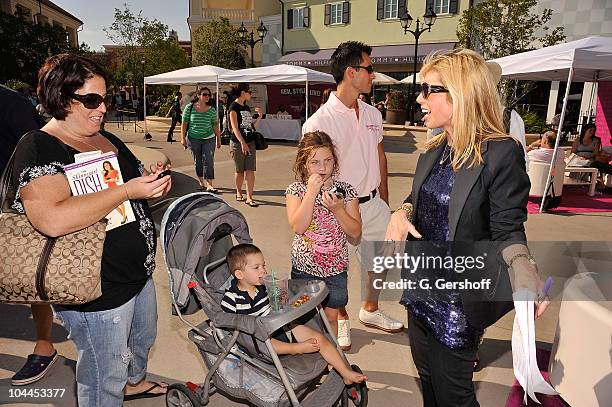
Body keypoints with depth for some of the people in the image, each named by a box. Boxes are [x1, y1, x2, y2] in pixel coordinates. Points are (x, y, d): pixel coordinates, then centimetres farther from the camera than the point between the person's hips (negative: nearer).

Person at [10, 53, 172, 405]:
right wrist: (127, 191, -31)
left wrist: (154, 182, -4)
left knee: (144, 339, 32)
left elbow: (137, 181, 20)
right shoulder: (38, 148, -18)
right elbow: (52, 219, -35)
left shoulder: (107, 140, 7)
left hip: (140, 272, 9)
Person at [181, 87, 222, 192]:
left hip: (209, 139, 0)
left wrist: (219, 140, 9)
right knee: (198, 162, 10)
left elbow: (215, 126, 8)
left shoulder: (212, 110, 3)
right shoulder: (190, 107, -1)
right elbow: (184, 123, 1)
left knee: (209, 162, -7)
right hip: (194, 139, 0)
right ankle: (201, 182, 25)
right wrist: (183, 138, -3)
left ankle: (209, 185, -9)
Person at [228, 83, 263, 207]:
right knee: (240, 171, 6)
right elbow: (235, 127, -16)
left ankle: (249, 197, -3)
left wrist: (259, 116, 6)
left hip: (250, 142, 6)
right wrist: (242, 142, -25)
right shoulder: (234, 107, -7)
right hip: (238, 143, -6)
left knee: (250, 170, -3)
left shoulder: (247, 107, 15)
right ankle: (239, 193, 29)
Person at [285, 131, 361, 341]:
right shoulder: (296, 190, -9)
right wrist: (312, 191, -24)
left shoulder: (345, 190, -5)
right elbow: (298, 227, -24)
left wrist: (337, 209, -22)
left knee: (331, 317, 15)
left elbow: (355, 233, -8)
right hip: (304, 268, -1)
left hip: (336, 268, 1)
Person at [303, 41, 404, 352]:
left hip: (373, 204, 7)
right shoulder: (319, 122, -16)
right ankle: (341, 319, 38)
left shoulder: (373, 114, 6)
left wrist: (384, 199, 17)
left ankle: (370, 310, 45)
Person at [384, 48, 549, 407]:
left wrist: (522, 265, -37)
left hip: (459, 300, -7)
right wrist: (402, 212, -9)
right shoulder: (434, 150, 2)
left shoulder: (501, 153, -19)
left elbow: (508, 228, -16)